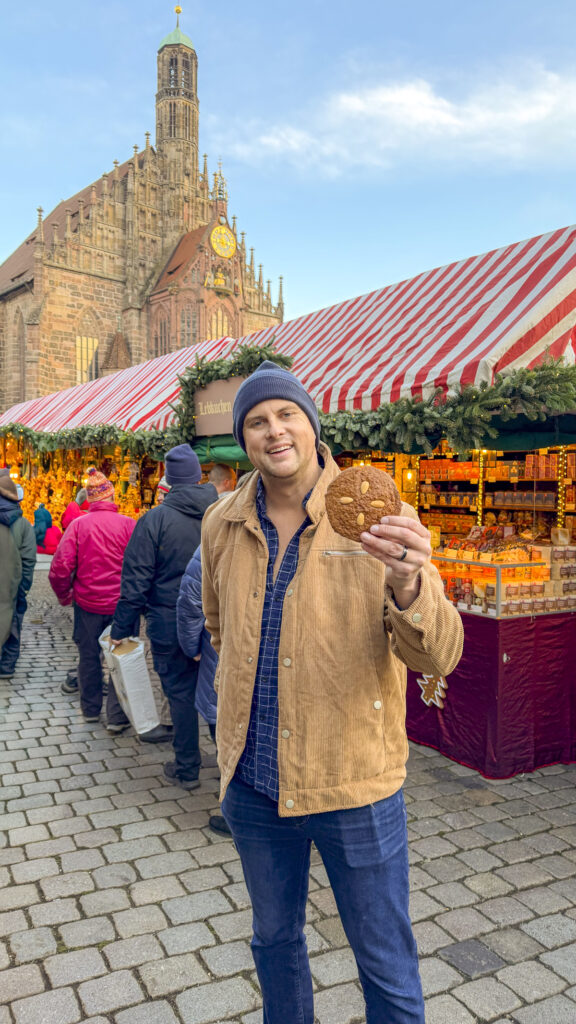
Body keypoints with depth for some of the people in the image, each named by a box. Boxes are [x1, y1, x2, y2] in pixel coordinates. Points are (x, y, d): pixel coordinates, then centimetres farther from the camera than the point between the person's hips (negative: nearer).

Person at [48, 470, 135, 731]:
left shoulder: (78, 525, -9)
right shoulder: (128, 524, -13)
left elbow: (59, 569, -10)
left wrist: (64, 596, 8)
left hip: (88, 603, 2)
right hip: (121, 604, -2)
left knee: (89, 657, 18)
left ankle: (90, 709, 34)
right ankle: (117, 716, 12)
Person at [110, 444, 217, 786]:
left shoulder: (155, 520, -12)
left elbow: (136, 582, -11)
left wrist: (121, 629, -2)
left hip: (170, 625, -3)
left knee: (181, 691, 9)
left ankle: (187, 768, 21)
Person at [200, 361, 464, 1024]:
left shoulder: (374, 518, -14)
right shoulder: (221, 526, -2)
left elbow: (438, 657, -22)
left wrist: (406, 586, -41)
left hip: (354, 780, -3)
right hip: (252, 782, 4)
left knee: (388, 970, 16)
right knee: (274, 941, 26)